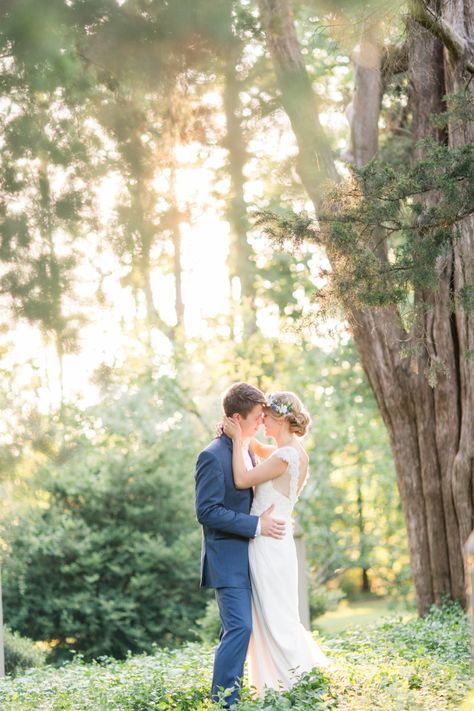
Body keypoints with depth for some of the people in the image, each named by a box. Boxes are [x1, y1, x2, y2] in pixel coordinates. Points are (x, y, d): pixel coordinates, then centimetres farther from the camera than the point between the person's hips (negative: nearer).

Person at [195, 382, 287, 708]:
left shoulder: (248, 452, 13)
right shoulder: (213, 456, -16)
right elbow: (207, 511, -20)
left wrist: (265, 521, 7)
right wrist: (256, 525, -20)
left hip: (246, 558, 9)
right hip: (227, 559, -9)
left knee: (237, 629, 11)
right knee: (240, 627, -15)